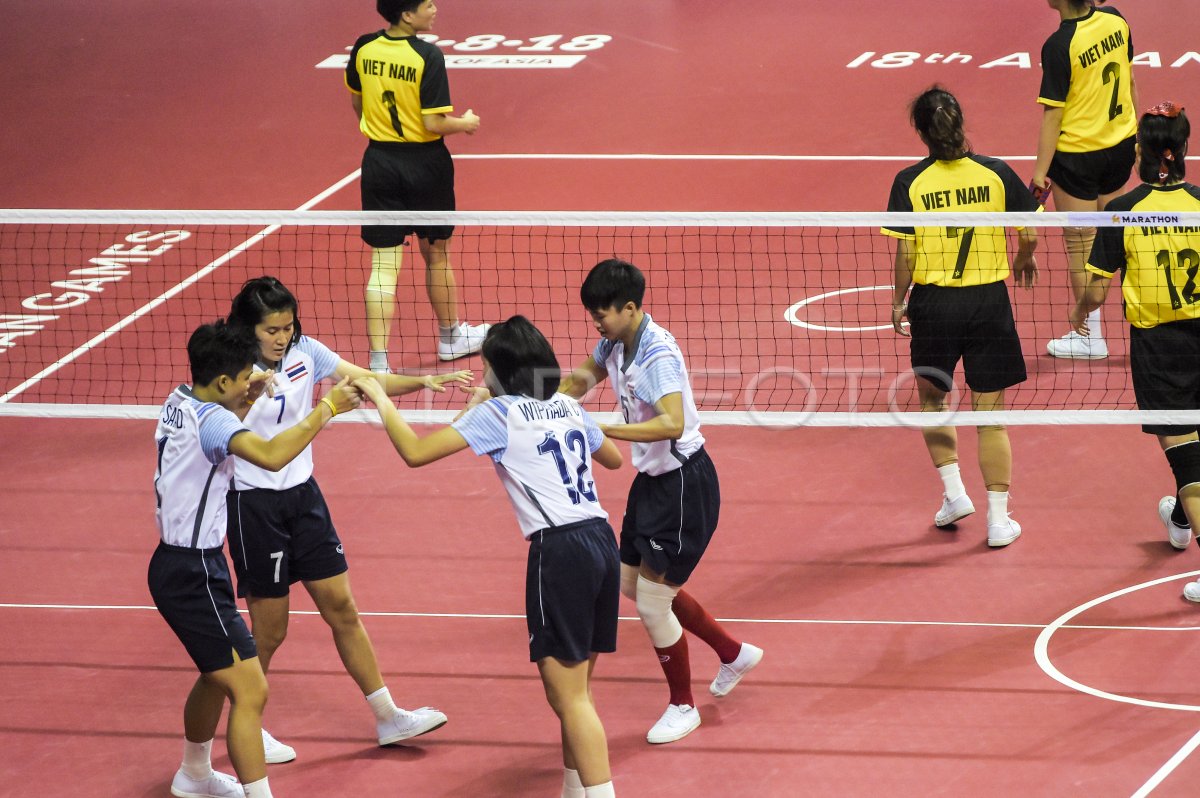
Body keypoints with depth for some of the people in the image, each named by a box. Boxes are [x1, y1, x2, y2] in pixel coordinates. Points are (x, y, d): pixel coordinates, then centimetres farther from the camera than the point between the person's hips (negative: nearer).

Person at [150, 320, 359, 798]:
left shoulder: (179, 403, 5)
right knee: (250, 691, -14)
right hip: (194, 574, -11)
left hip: (176, 565, 11)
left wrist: (245, 403, 13)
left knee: (219, 675, 29)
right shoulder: (209, 419, -22)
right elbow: (271, 455, -39)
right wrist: (326, 409, -29)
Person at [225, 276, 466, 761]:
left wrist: (423, 381, -12)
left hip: (303, 494, 6)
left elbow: (368, 381, 2)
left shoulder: (305, 353, 0)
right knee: (269, 630, 2)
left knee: (342, 609, 9)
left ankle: (387, 718, 17)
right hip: (254, 504, -6)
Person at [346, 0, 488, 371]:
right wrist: (466, 123, 1)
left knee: (384, 265, 2)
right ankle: (450, 337, 38)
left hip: (379, 160, 3)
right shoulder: (428, 57, -19)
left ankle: (378, 360, -7)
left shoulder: (363, 49, -3)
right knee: (436, 255, 18)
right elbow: (434, 124, -19)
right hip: (424, 162, -3)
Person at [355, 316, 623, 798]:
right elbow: (613, 458, 36)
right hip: (601, 540, 7)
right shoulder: (568, 408, 16)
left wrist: (381, 401, 10)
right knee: (573, 692, 16)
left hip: (559, 550, -7)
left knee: (569, 697, -4)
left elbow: (415, 452, -5)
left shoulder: (496, 413, -2)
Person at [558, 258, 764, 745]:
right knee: (632, 583, 20)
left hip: (684, 484, -10)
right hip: (652, 480, 10)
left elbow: (672, 423, -40)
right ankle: (733, 654, 36)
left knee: (653, 601, -4)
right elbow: (585, 378, 20)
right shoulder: (615, 344, 0)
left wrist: (602, 429, -44)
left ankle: (683, 706, 18)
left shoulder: (658, 355, -27)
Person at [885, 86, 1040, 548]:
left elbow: (906, 254, -8)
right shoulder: (995, 173, -4)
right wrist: (1024, 260, 22)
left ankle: (954, 491, 17)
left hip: (933, 302, -1)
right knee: (990, 414, 7)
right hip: (988, 302, 1)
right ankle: (998, 519, 8)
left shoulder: (910, 182, -8)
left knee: (932, 398, 24)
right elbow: (1029, 235, 1)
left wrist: (898, 302, 6)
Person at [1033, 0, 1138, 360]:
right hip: (1121, 146, 6)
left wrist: (1041, 171, -11)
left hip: (1077, 155, -6)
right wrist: (1136, 132, 22)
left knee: (1081, 246, 7)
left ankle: (1090, 337, 16)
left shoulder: (1059, 46, -23)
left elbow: (1053, 114, -19)